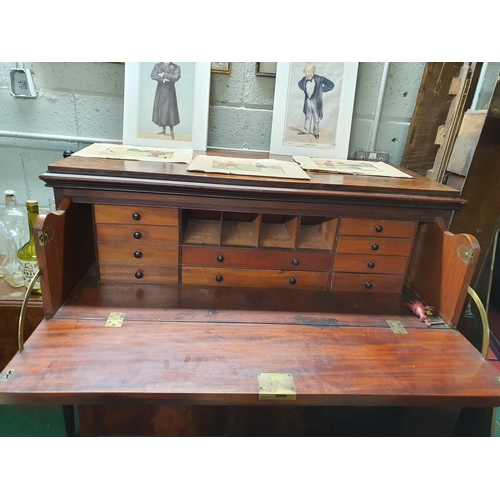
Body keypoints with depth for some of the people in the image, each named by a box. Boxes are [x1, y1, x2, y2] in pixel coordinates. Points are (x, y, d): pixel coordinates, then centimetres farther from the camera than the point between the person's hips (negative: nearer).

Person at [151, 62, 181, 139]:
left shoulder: (176, 67, 0)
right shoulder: (158, 65, 6)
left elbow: (176, 77, -17)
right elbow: (153, 75, -7)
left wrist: (163, 74, -14)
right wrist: (163, 79, -20)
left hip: (170, 91, -3)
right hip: (160, 90, 3)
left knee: (170, 110, -8)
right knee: (160, 109, 4)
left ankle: (171, 131, 0)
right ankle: (164, 130, 12)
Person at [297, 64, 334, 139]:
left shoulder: (319, 79, -18)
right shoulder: (304, 80, -5)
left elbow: (331, 85, -14)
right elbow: (300, 84, 22)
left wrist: (321, 90, -10)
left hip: (316, 101, -4)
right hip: (308, 101, 4)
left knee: (316, 117, 6)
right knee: (308, 116, 17)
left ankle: (316, 132, 18)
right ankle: (305, 130, 29)